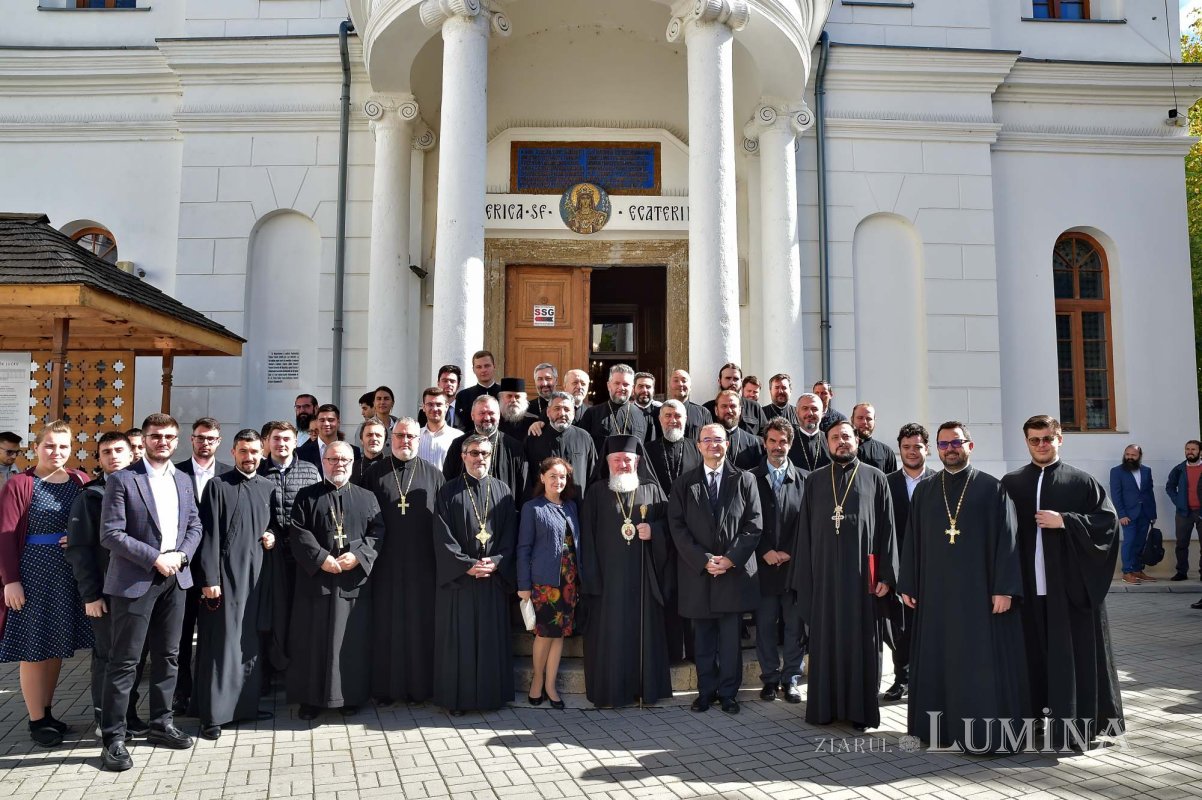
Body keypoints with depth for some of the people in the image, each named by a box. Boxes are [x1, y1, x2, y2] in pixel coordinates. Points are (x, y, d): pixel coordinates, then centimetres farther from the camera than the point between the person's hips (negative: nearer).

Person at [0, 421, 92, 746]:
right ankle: (36, 720, 18)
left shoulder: (80, 481, 4)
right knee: (35, 649, 5)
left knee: (57, 646, 13)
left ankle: (47, 713, 28)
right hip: (34, 576, -4)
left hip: (72, 576, 4)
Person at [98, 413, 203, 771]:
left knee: (168, 656, 13)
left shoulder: (183, 480, 12)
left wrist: (180, 556, -7)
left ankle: (161, 724, 25)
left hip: (175, 579, 6)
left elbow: (195, 526, 12)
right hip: (135, 580, -6)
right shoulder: (122, 480, -6)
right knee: (125, 661, -1)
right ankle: (114, 737, 7)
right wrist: (155, 558, -16)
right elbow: (111, 534, -12)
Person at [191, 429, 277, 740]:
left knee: (250, 642, 11)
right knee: (221, 642, -2)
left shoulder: (269, 487, 10)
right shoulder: (218, 486, -3)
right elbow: (209, 535, -7)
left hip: (257, 572, 5)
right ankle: (213, 714, 4)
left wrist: (273, 538, -1)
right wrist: (209, 578, -12)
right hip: (226, 572, -4)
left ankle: (246, 704, 21)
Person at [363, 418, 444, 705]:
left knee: (419, 622, 5)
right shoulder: (376, 473, 6)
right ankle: (385, 686, 14)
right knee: (386, 623, 5)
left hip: (421, 564, 0)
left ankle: (418, 684, 15)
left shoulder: (433, 475, 6)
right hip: (386, 562, 0)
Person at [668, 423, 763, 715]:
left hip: (735, 570, -1)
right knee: (703, 637, 8)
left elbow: (753, 526, 0)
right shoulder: (684, 484, 6)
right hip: (697, 571, 1)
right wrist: (703, 559, -11)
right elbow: (677, 527, -1)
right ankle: (706, 691, 18)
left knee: (730, 637, 3)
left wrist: (731, 558, -10)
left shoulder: (745, 480, 5)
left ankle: (728, 693, 14)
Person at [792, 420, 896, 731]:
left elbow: (886, 528, 1)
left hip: (861, 573, -1)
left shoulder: (875, 478, 4)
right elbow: (805, 531, 8)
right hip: (824, 572, 2)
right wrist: (804, 577, 2)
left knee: (861, 640, 4)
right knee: (825, 639, 7)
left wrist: (886, 575, -5)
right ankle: (825, 705, 16)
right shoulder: (814, 481, 9)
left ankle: (860, 708, 14)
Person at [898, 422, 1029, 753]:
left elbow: (1007, 539, -5)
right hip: (935, 592, 3)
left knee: (983, 662, 0)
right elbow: (912, 540, 10)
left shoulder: (991, 488, -1)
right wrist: (907, 585, 6)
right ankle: (942, 726, 20)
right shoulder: (924, 490, 9)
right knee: (939, 660, 9)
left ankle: (987, 734, 9)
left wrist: (1004, 588, -12)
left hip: (979, 591, -3)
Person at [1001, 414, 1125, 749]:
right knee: (1038, 655, 5)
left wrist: (1065, 521, -12)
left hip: (1072, 584, -1)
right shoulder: (1011, 484, 8)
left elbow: (1108, 520, -1)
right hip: (1030, 586, 1)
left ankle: (1080, 722, 11)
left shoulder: (1081, 481, 4)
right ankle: (1042, 718, 13)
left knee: (1076, 656, 2)